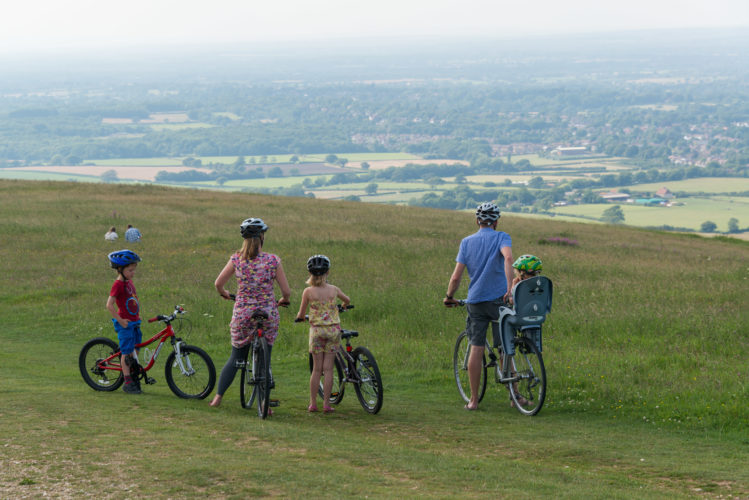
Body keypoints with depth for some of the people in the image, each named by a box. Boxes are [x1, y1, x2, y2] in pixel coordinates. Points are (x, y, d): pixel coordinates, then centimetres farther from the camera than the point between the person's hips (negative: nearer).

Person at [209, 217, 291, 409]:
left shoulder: (237, 259, -4)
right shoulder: (273, 260, -7)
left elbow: (218, 283, -1)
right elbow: (286, 291, -5)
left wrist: (224, 293, 22)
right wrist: (283, 300, 19)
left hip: (242, 314, 1)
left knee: (236, 358, 16)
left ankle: (218, 396, 8)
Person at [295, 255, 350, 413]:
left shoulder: (308, 291, -7)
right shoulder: (334, 290, 0)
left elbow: (301, 314, 0)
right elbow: (347, 300, 21)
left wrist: (299, 318, 23)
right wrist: (344, 305, 44)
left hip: (317, 330, -1)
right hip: (334, 329, 1)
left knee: (317, 369, 6)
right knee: (328, 368, 3)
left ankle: (313, 403, 7)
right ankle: (326, 404, 2)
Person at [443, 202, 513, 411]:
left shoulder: (467, 242, 7)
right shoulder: (501, 237, -1)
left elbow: (456, 277, 2)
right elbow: (508, 257, -23)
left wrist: (449, 297, 16)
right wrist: (510, 288, -26)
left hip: (475, 300, 2)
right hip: (499, 299, -2)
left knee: (476, 349, 3)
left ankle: (473, 400, 3)